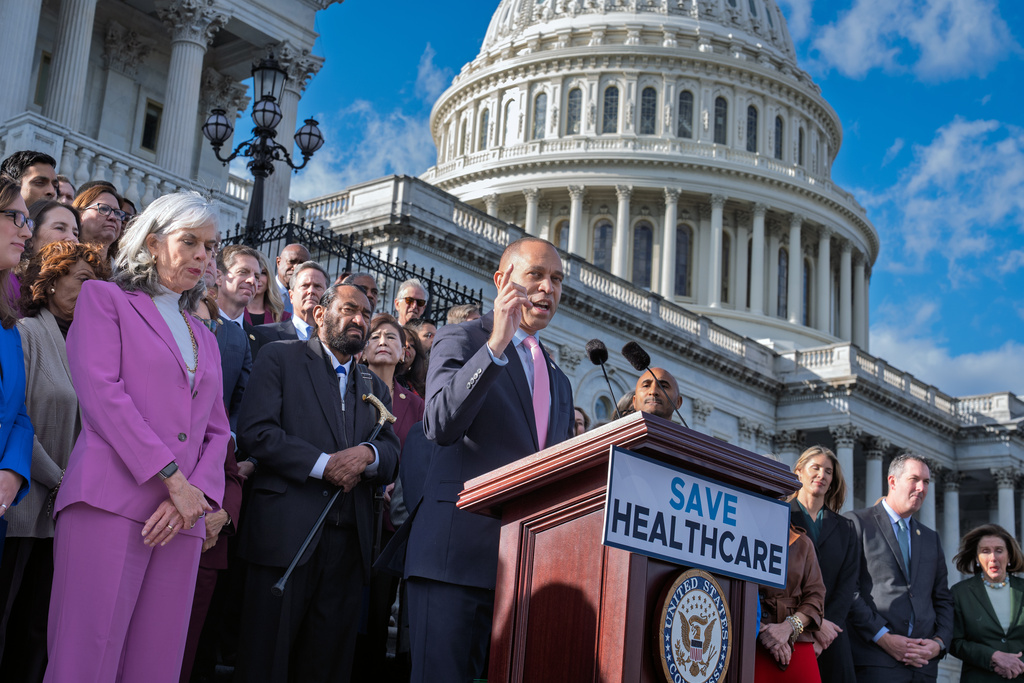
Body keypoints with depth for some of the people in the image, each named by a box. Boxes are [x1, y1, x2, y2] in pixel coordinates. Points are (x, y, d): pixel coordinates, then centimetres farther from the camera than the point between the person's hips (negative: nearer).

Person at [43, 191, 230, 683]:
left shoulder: (204, 338, 26)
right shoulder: (104, 298, 9)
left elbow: (217, 430, 18)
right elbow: (101, 391, -6)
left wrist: (197, 493, -4)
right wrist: (173, 479, -10)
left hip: (182, 516, 5)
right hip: (112, 504, -5)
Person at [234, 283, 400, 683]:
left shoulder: (374, 387, 22)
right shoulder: (280, 358, 6)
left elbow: (392, 452, 13)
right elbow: (255, 431, -7)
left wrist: (367, 454, -10)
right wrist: (323, 464, -13)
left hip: (349, 540, 5)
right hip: (288, 531, -5)